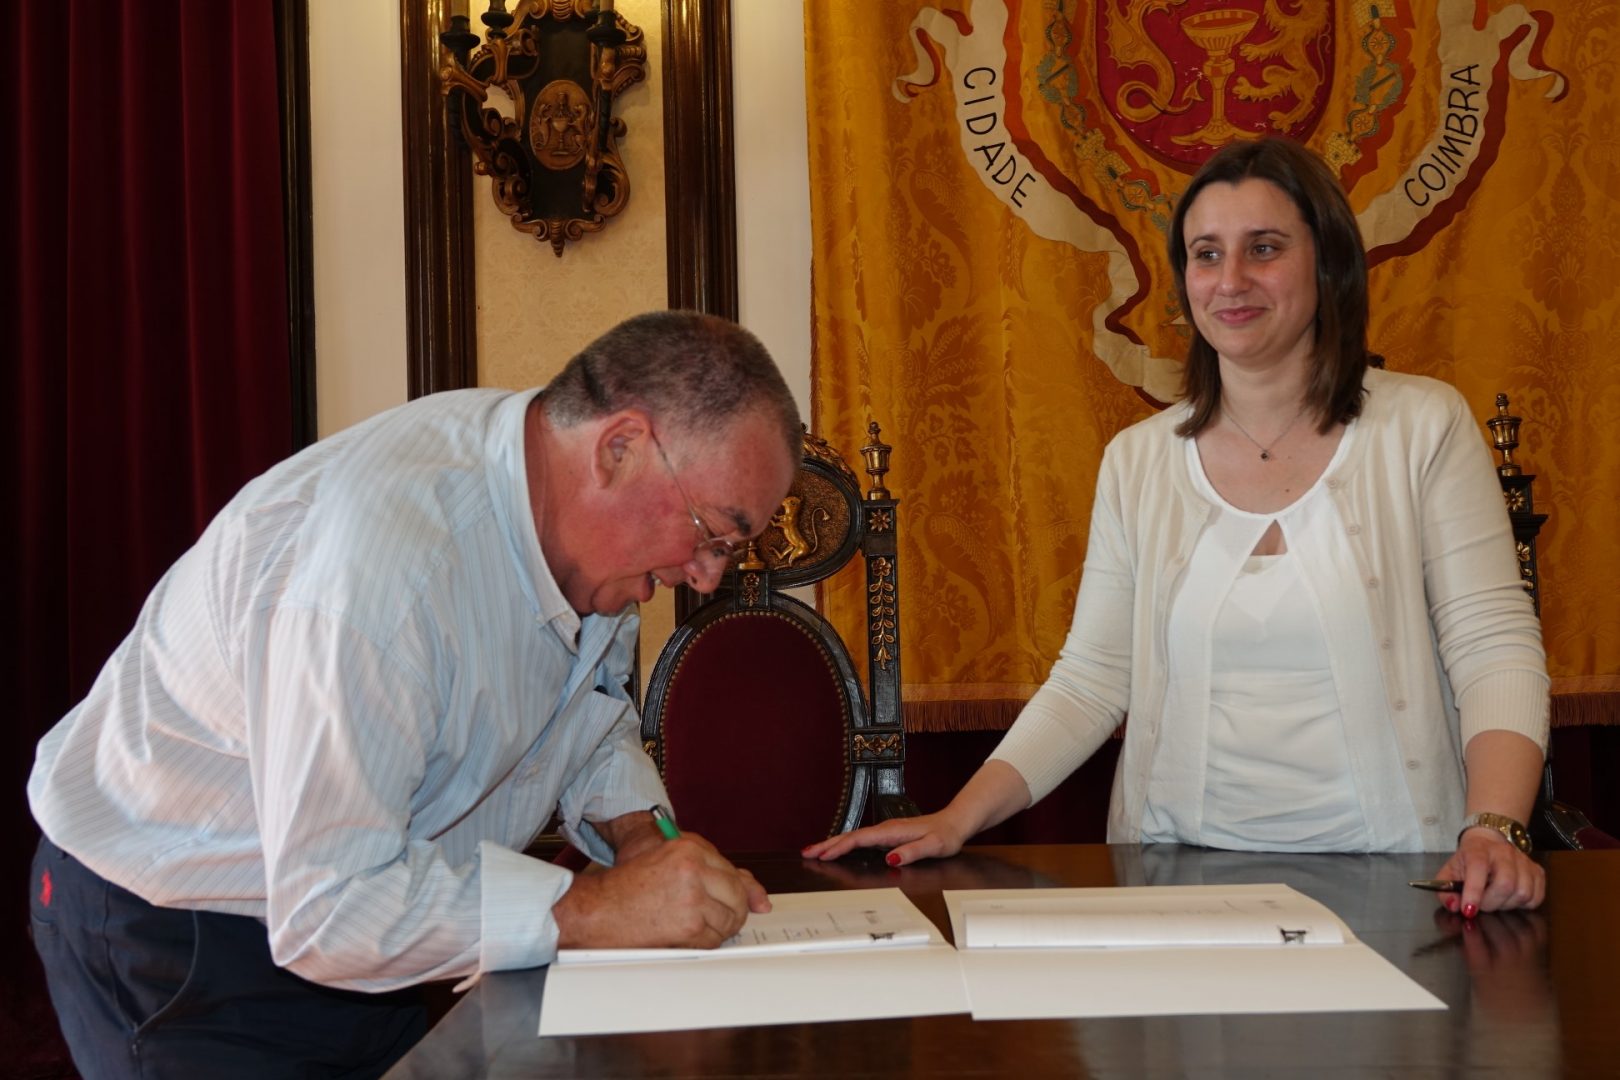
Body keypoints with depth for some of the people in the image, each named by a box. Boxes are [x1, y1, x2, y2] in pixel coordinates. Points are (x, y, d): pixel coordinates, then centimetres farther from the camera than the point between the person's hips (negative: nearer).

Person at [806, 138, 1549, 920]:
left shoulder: (1422, 427, 1)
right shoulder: (1139, 460, 8)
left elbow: (1496, 648, -3)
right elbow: (1090, 680, 7)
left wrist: (1494, 829, -19)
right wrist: (958, 819, -4)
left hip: (1386, 882, -2)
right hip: (1183, 875, 2)